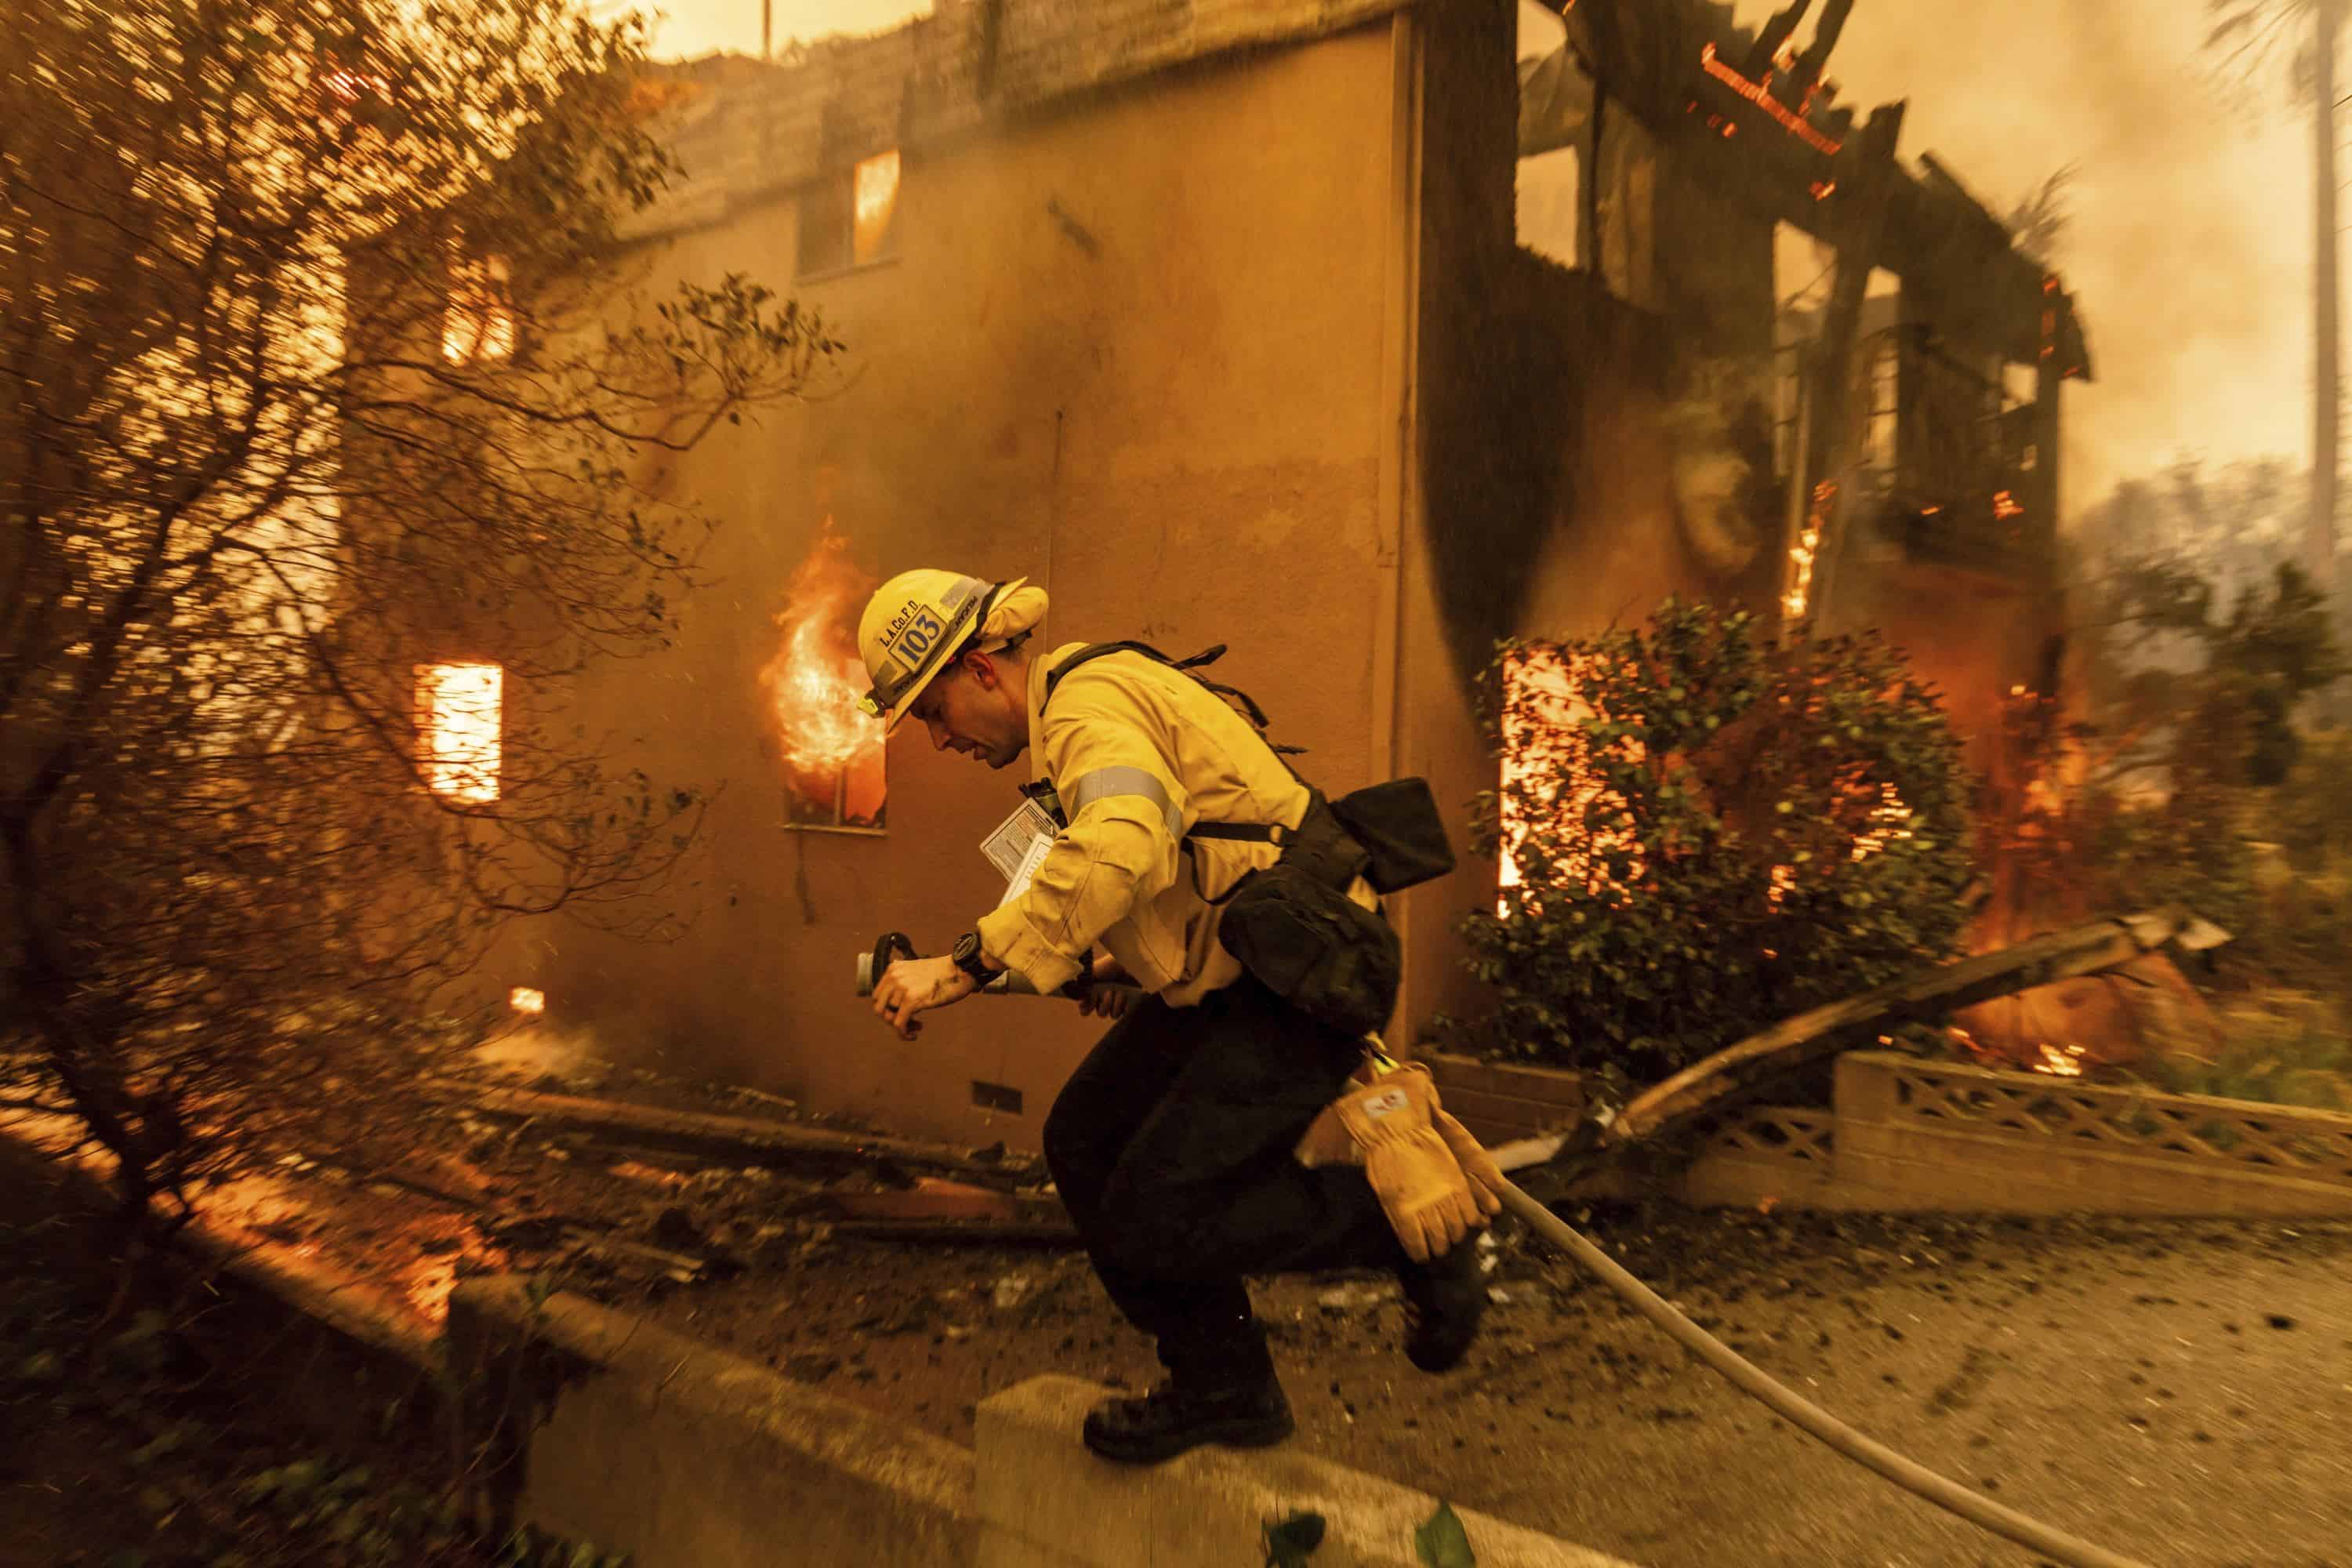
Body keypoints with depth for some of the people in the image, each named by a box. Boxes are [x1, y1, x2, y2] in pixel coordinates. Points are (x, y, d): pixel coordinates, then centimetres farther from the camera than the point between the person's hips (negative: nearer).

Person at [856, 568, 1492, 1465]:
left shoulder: (1090, 702, -16)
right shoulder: (1084, 707, 18)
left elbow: (1119, 851, -38)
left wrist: (968, 964, -34)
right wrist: (1100, 965, 17)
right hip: (1226, 977, 11)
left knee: (1153, 1219, -12)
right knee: (1084, 1142, 8)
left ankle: (1407, 1226, 8)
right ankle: (1221, 1390, 20)